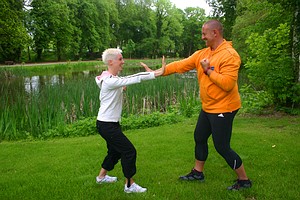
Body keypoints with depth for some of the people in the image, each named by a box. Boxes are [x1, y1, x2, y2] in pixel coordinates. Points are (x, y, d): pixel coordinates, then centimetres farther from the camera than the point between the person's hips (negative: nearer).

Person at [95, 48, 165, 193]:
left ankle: (102, 177, 40)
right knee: (129, 151, -4)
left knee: (115, 151, 22)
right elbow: (133, 79, -28)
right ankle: (129, 185, 8)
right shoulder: (110, 81, -23)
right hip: (107, 125, -10)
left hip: (110, 123, 10)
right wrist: (156, 74, -27)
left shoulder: (112, 78, 9)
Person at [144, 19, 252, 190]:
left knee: (222, 147, -2)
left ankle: (244, 180, 17)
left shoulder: (229, 55, -20)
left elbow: (227, 83, -29)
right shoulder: (203, 53, 5)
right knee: (199, 138, 19)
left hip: (223, 109, -9)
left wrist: (208, 70, -21)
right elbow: (181, 65, 3)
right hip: (208, 107, 9)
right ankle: (198, 172, 38)